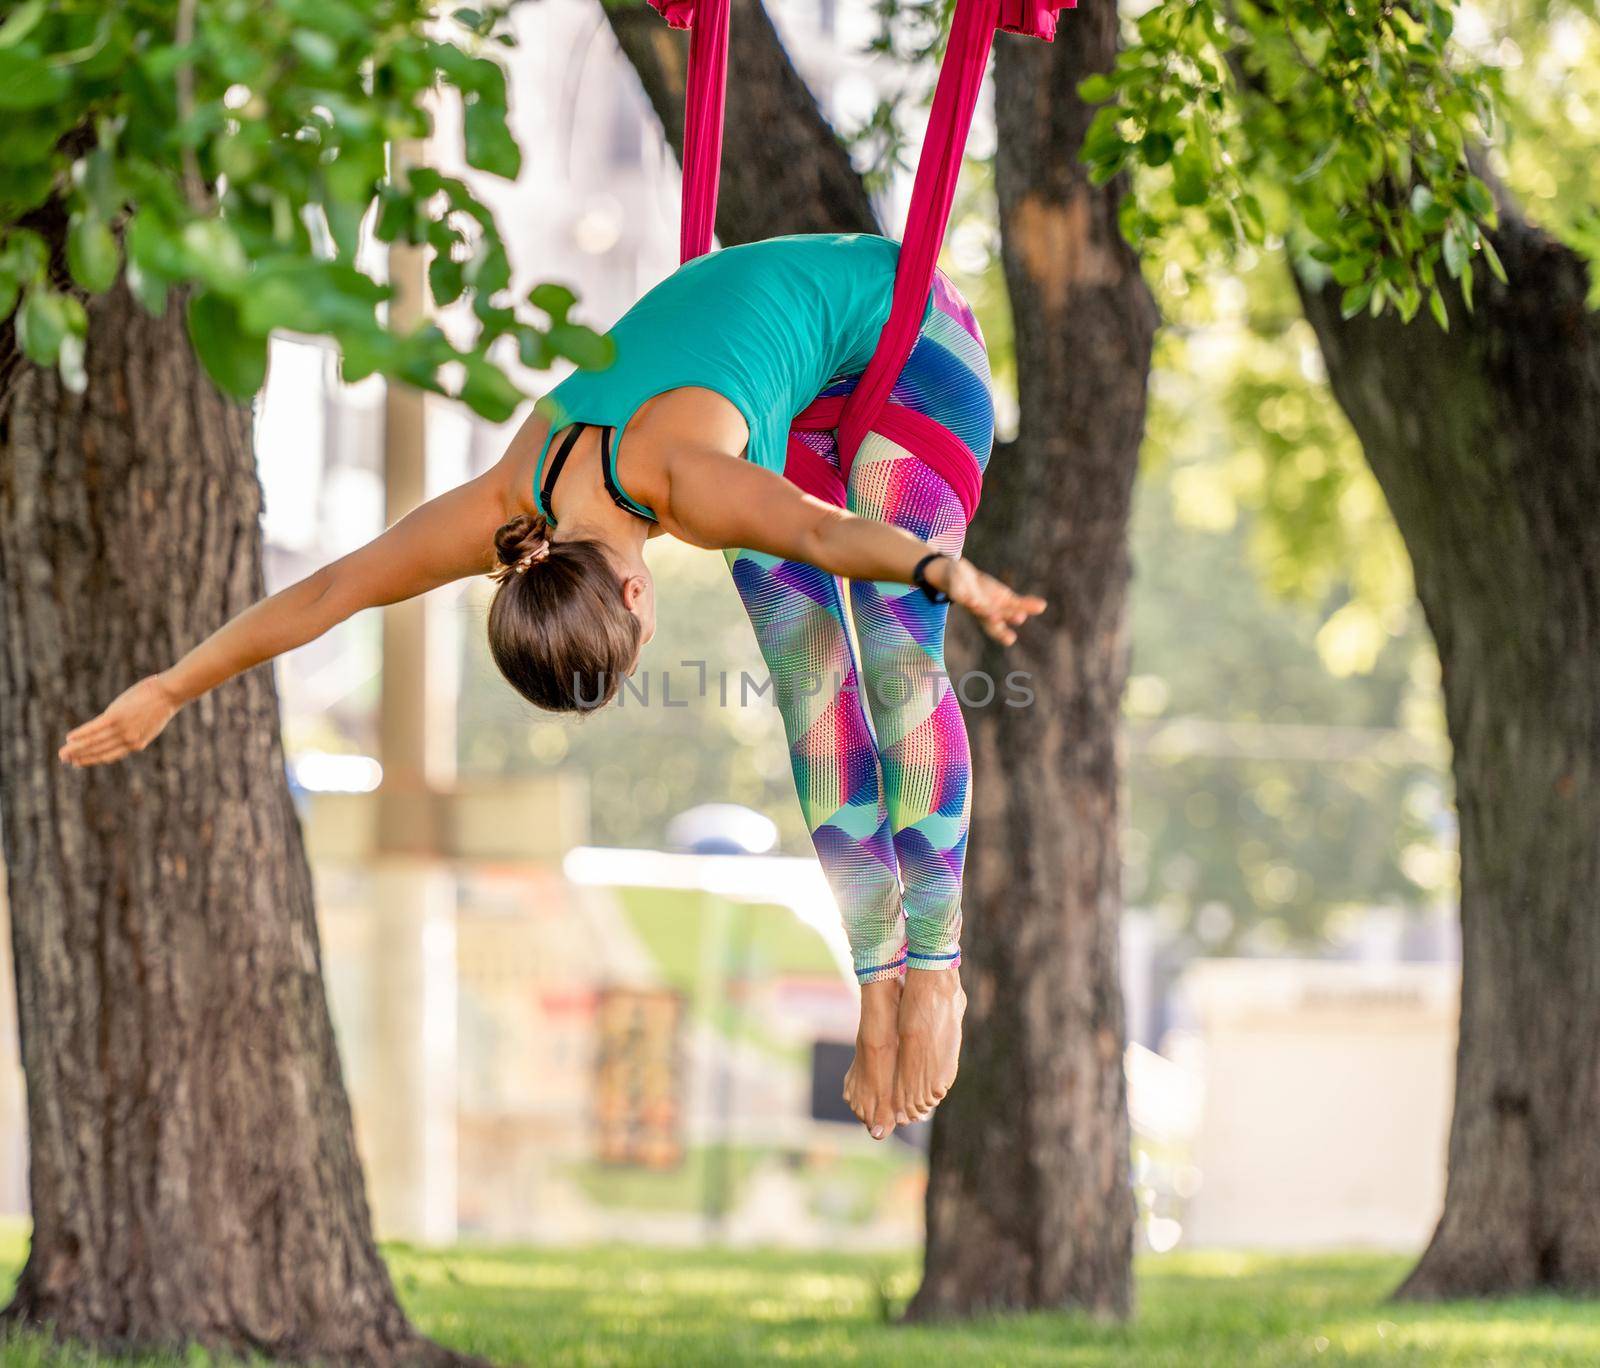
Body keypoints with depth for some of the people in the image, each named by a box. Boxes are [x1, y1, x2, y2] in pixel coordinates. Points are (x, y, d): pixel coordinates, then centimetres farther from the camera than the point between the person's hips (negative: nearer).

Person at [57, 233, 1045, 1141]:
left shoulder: (685, 482, -43)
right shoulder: (507, 504, -25)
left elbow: (828, 532, -65)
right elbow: (321, 595, -13)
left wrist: (949, 576, -84)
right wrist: (167, 693, -5)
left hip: (896, 324, -5)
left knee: (898, 658, -16)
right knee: (812, 682, -4)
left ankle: (935, 966, -5)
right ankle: (877, 984, 0)